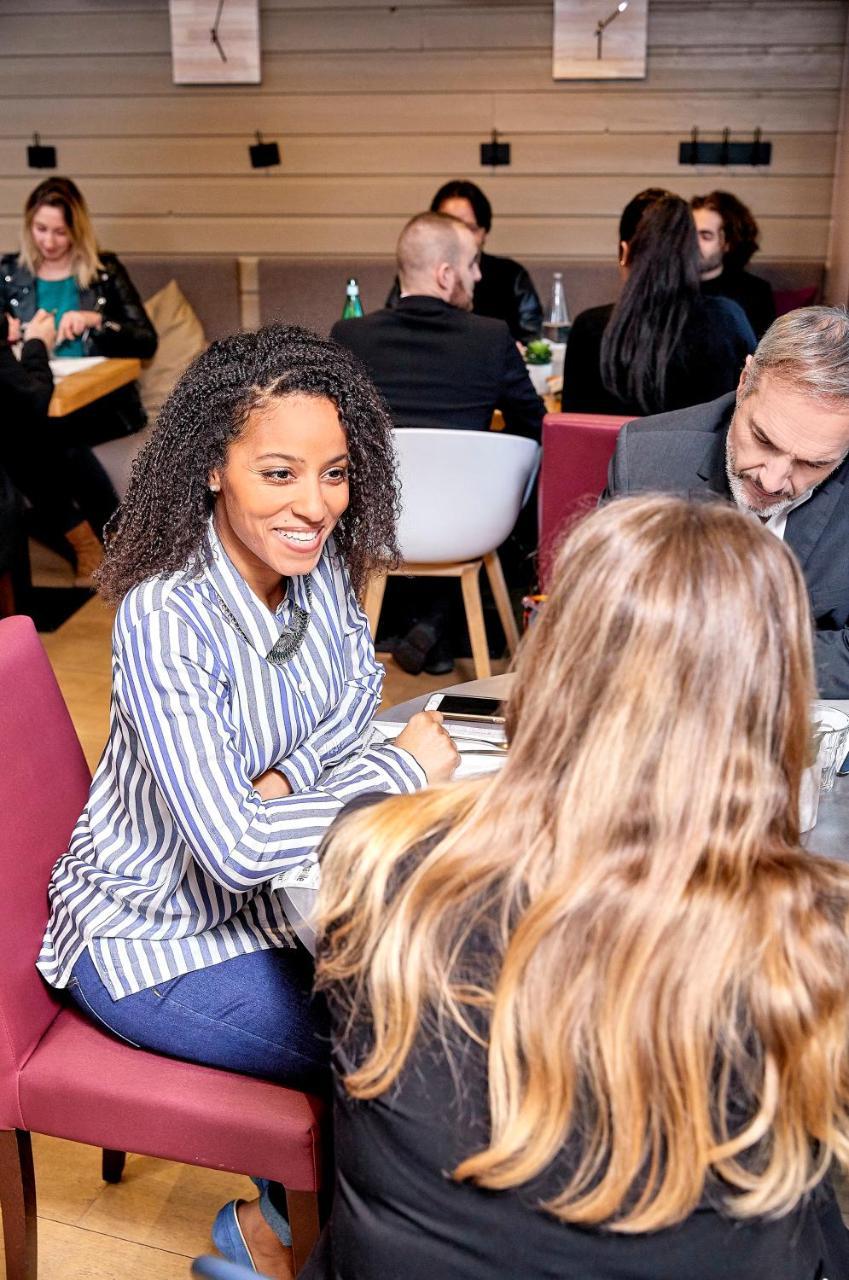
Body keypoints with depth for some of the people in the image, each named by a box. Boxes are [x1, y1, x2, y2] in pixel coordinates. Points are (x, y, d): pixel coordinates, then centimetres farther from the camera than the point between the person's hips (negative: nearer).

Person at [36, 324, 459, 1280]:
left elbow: (357, 685, 5)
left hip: (263, 892, 7)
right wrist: (402, 769, -24)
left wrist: (284, 779, -15)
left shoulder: (315, 560, -10)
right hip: (152, 940, -7)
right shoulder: (167, 619, -31)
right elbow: (237, 848, -35)